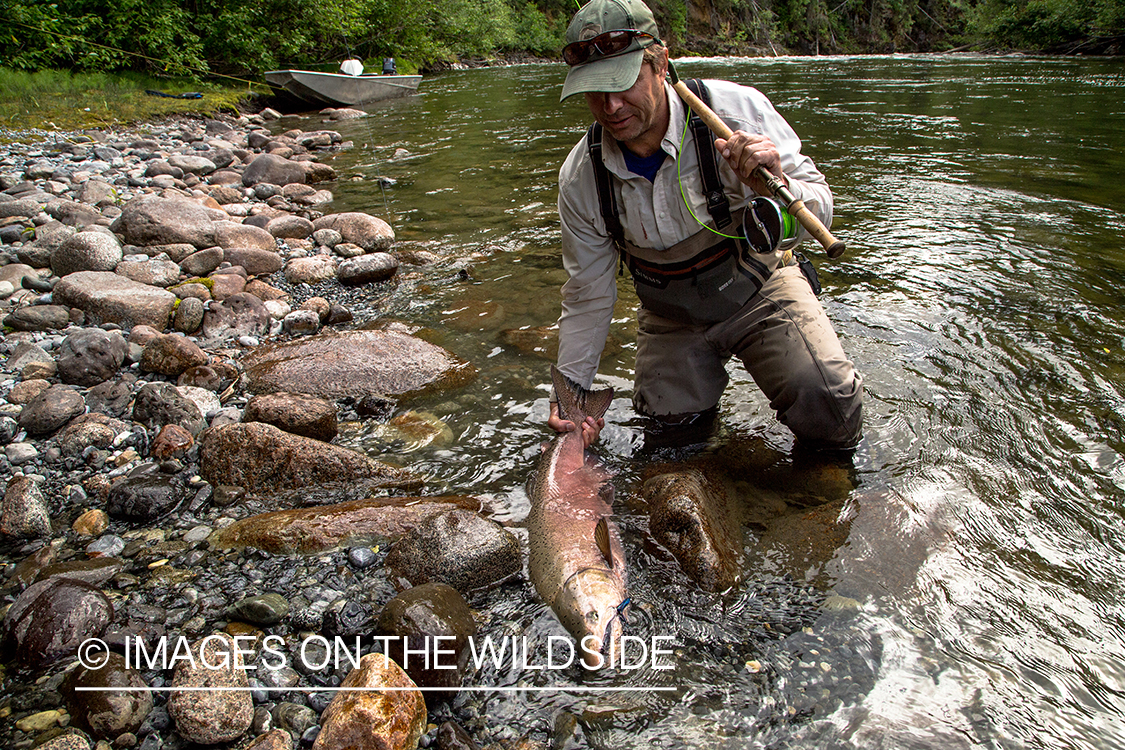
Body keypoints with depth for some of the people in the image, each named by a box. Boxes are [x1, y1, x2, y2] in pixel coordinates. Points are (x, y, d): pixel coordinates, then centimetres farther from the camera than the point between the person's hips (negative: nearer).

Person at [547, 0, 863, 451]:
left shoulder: (736, 110, -24)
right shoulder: (580, 179, -16)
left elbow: (819, 214, -18)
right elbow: (587, 296, -4)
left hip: (758, 289, -2)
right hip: (672, 319, 3)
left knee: (829, 405, -22)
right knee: (670, 419, -7)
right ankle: (707, 366, 26)